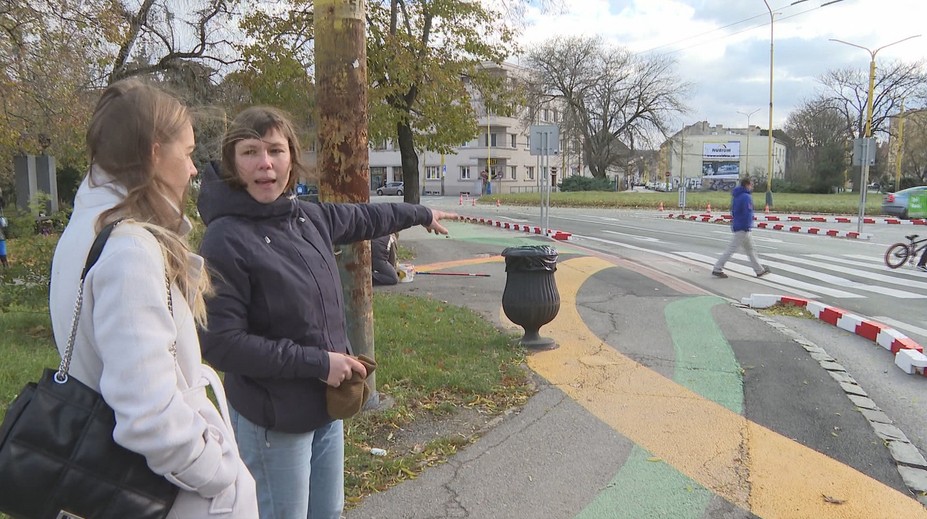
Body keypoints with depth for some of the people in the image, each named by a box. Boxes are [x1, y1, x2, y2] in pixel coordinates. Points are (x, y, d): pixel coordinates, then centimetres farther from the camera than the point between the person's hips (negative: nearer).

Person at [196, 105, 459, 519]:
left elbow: (363, 218, 20)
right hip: (274, 420, -7)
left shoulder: (308, 217, 0)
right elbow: (220, 343, -23)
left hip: (326, 407, 7)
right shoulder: (226, 239, -20)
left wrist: (422, 214, 34)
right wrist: (317, 362, -22)